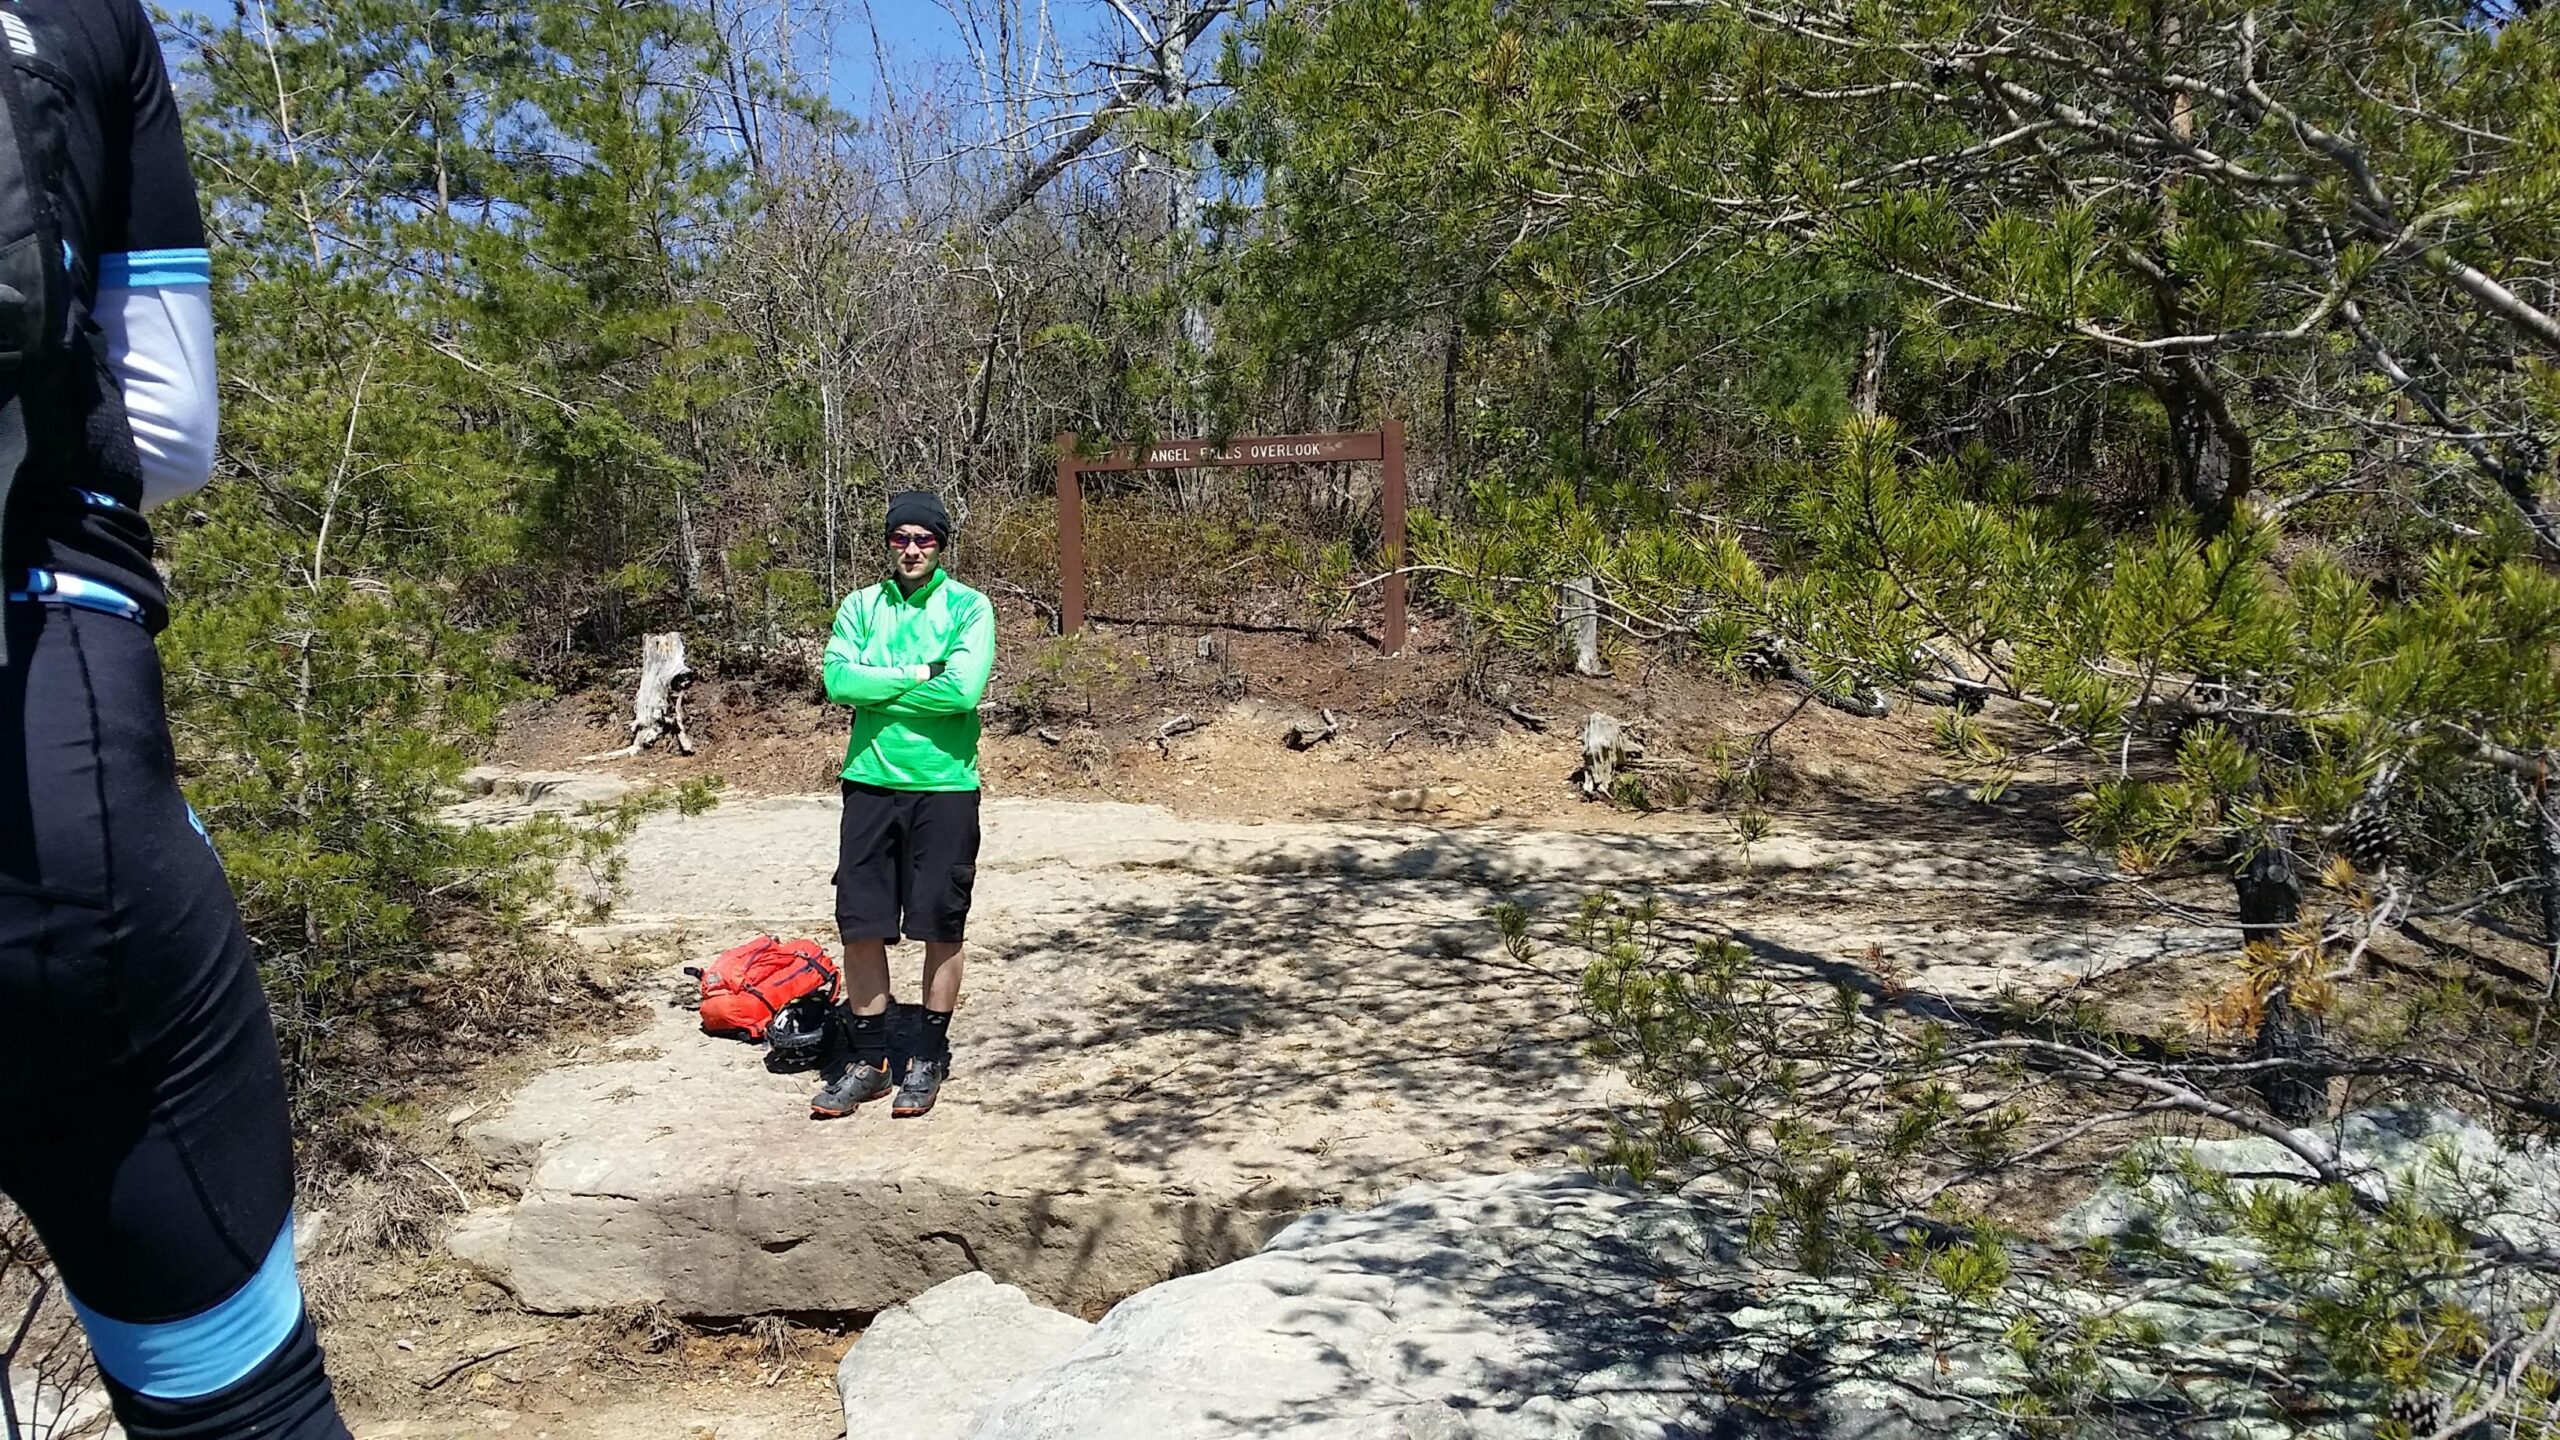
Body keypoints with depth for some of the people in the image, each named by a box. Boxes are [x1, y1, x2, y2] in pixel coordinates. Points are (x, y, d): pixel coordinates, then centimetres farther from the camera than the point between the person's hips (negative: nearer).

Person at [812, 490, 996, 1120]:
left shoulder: (969, 607, -2)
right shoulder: (861, 606, 8)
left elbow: (964, 690, -17)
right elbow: (839, 679, -7)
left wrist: (879, 687, -10)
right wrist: (920, 675, -11)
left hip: (944, 786, -3)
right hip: (871, 782, 3)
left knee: (941, 925, 4)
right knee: (861, 922, 4)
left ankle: (929, 1058, 19)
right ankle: (865, 1060, 17)